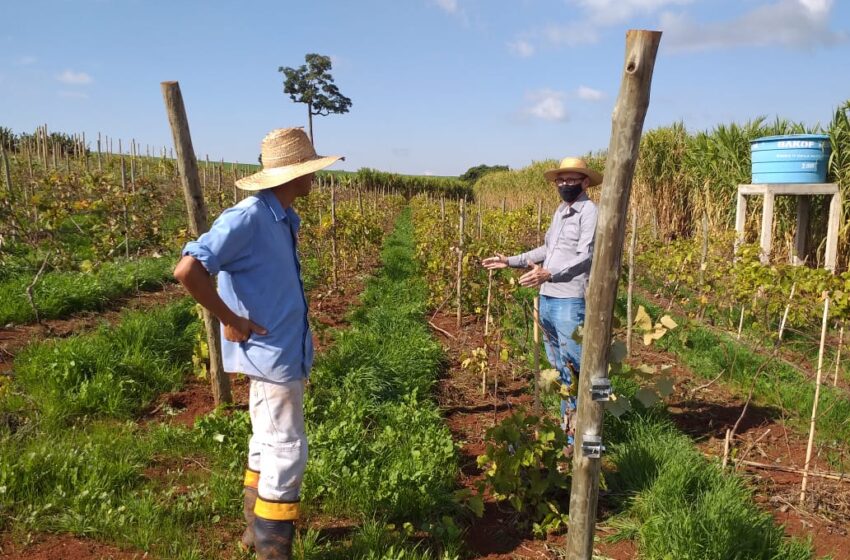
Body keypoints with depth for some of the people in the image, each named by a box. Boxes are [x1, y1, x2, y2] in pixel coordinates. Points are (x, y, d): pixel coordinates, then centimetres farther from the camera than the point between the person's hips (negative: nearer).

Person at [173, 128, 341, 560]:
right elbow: (187, 270, -27)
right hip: (270, 353, -9)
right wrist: (230, 320, -19)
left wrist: (300, 331, 11)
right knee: (286, 450, 0)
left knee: (268, 442, 20)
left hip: (285, 350, 9)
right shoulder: (246, 218, -20)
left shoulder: (283, 218, 8)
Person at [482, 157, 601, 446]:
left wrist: (549, 273, -31)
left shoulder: (589, 211, -8)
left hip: (571, 302, -9)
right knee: (557, 368, 16)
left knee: (574, 370, -6)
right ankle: (566, 424, 28)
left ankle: (578, 436, 3)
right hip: (546, 299, 9)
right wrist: (511, 261, 23)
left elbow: (585, 257, -18)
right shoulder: (560, 210, 17)